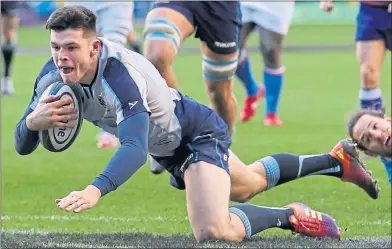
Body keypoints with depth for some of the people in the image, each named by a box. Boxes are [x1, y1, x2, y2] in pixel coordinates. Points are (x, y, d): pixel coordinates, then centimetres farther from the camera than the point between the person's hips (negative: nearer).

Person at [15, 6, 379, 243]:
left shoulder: (120, 72, -41)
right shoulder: (54, 75, -20)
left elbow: (135, 148, -53)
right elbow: (22, 146, -15)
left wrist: (95, 190, -70)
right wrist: (33, 121, -40)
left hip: (198, 132, -8)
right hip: (168, 149, 8)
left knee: (212, 232, -30)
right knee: (248, 185, 31)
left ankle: (289, 216, -1)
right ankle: (336, 160, 54)